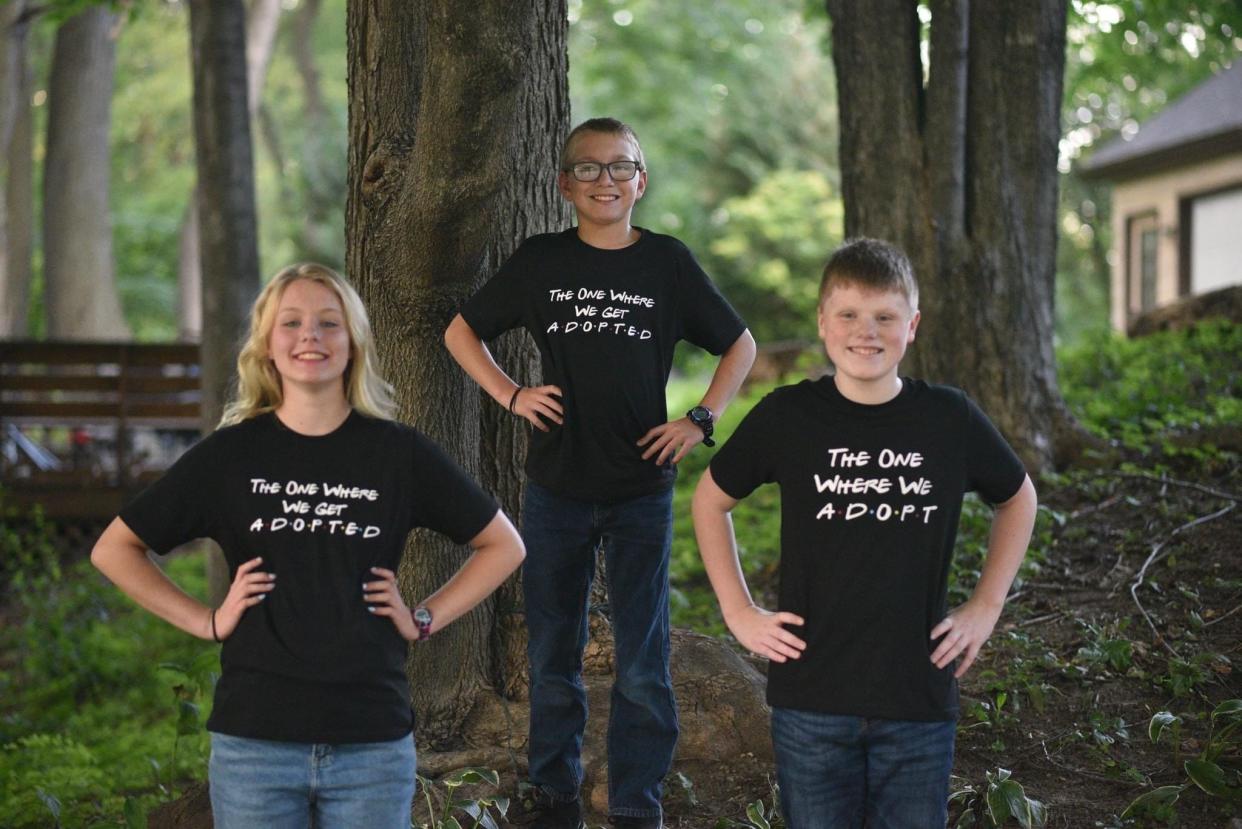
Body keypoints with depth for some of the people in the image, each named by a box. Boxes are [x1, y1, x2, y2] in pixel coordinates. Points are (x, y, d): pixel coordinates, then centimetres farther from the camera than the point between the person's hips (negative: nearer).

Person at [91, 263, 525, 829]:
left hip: (373, 740, 0)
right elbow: (114, 549, 9)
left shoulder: (398, 453, 3)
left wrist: (425, 620, 3)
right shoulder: (231, 454, 3)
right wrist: (204, 622, 1)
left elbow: (503, 545, 13)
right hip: (253, 739, 0)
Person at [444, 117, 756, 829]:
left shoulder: (667, 262, 1)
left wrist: (701, 421, 0)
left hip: (642, 490, -1)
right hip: (556, 489, 1)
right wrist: (511, 395, -1)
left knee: (644, 663, 0)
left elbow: (740, 345, 11)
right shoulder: (539, 262, 1)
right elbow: (462, 332, 13)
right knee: (553, 655, 9)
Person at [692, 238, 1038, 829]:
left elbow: (1017, 500, 16)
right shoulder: (786, 417, -4)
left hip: (919, 698, 1)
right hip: (811, 697, -1)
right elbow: (711, 499, 11)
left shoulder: (950, 419, -2)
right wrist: (738, 611, 4)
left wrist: (985, 608, 8)